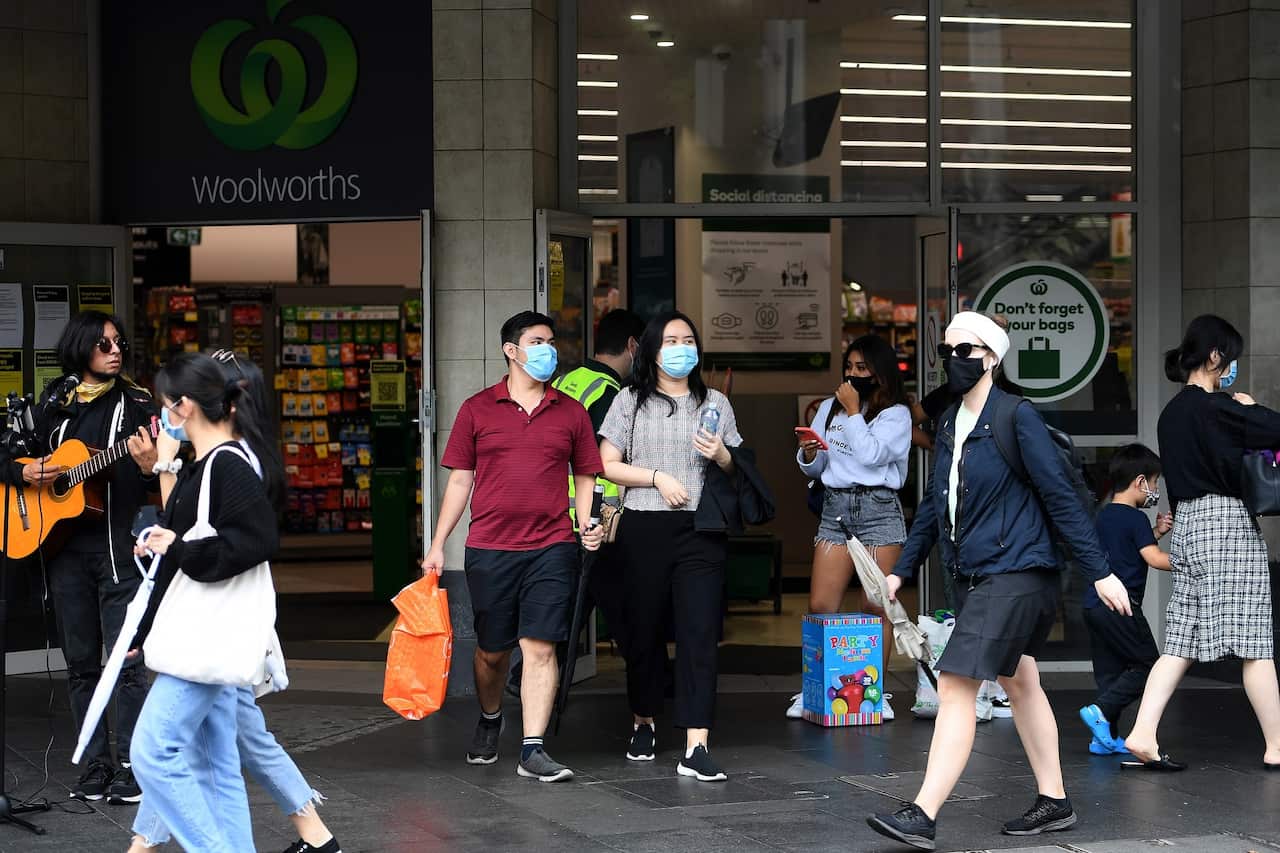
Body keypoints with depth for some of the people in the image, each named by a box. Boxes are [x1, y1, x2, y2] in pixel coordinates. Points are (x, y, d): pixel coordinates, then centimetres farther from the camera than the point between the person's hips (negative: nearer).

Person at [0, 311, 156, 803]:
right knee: (80, 662, 8)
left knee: (125, 660, -9)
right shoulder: (52, 406, 10)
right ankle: (95, 765, 15)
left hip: (119, 547, -4)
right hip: (64, 547, 4)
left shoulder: (136, 405, 1)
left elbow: (162, 484, -3)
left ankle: (131, 767, -3)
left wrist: (150, 466, -25)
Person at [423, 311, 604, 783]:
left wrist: (589, 525, -3)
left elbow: (585, 477, 14)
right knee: (491, 649, 11)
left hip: (551, 549, 0)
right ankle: (489, 720, 38)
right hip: (489, 549, 0)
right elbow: (459, 480, 7)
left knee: (540, 648, -7)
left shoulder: (570, 413, 8)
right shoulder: (477, 409, 5)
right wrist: (438, 545, 3)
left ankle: (533, 750, -4)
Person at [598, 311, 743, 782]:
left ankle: (696, 748, -13)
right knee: (644, 630, 8)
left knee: (700, 633, -9)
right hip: (645, 530, 0)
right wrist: (658, 477, -8)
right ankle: (643, 723, 30)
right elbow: (606, 465, 2)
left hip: (701, 531, 0)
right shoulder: (630, 400, 8)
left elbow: (738, 471, 17)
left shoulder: (715, 402, 14)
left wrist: (721, 456, -5)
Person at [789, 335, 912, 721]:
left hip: (878, 509, -4)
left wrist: (853, 411, -6)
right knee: (820, 606, -2)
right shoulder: (830, 408, 15)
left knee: (876, 606, -4)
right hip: (834, 508, 4)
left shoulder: (895, 413, 2)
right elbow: (812, 469, 17)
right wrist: (809, 454, -5)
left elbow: (871, 455, -13)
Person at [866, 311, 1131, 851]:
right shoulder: (949, 426, 11)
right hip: (973, 579, 9)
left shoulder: (1017, 418, -11)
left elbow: (1060, 497, -12)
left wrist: (1099, 572, -12)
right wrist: (902, 570, 17)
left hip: (1015, 577, -9)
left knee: (955, 686, -15)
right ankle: (1054, 802, 27)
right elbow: (934, 505, 19)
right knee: (1020, 683, 16)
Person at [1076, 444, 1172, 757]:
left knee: (1109, 670, 11)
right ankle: (1101, 711, -12)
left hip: (1094, 603, 8)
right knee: (1146, 664, 1)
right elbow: (1154, 559, -15)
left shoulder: (1104, 516, 15)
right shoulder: (1135, 518, -10)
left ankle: (1106, 738, 9)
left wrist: (1155, 532, 18)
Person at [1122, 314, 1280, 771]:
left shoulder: (1171, 413, 13)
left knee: (1182, 642, 5)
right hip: (1227, 522, -8)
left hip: (1187, 524, 8)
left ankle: (1142, 734, -6)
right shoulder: (1216, 408, -13)